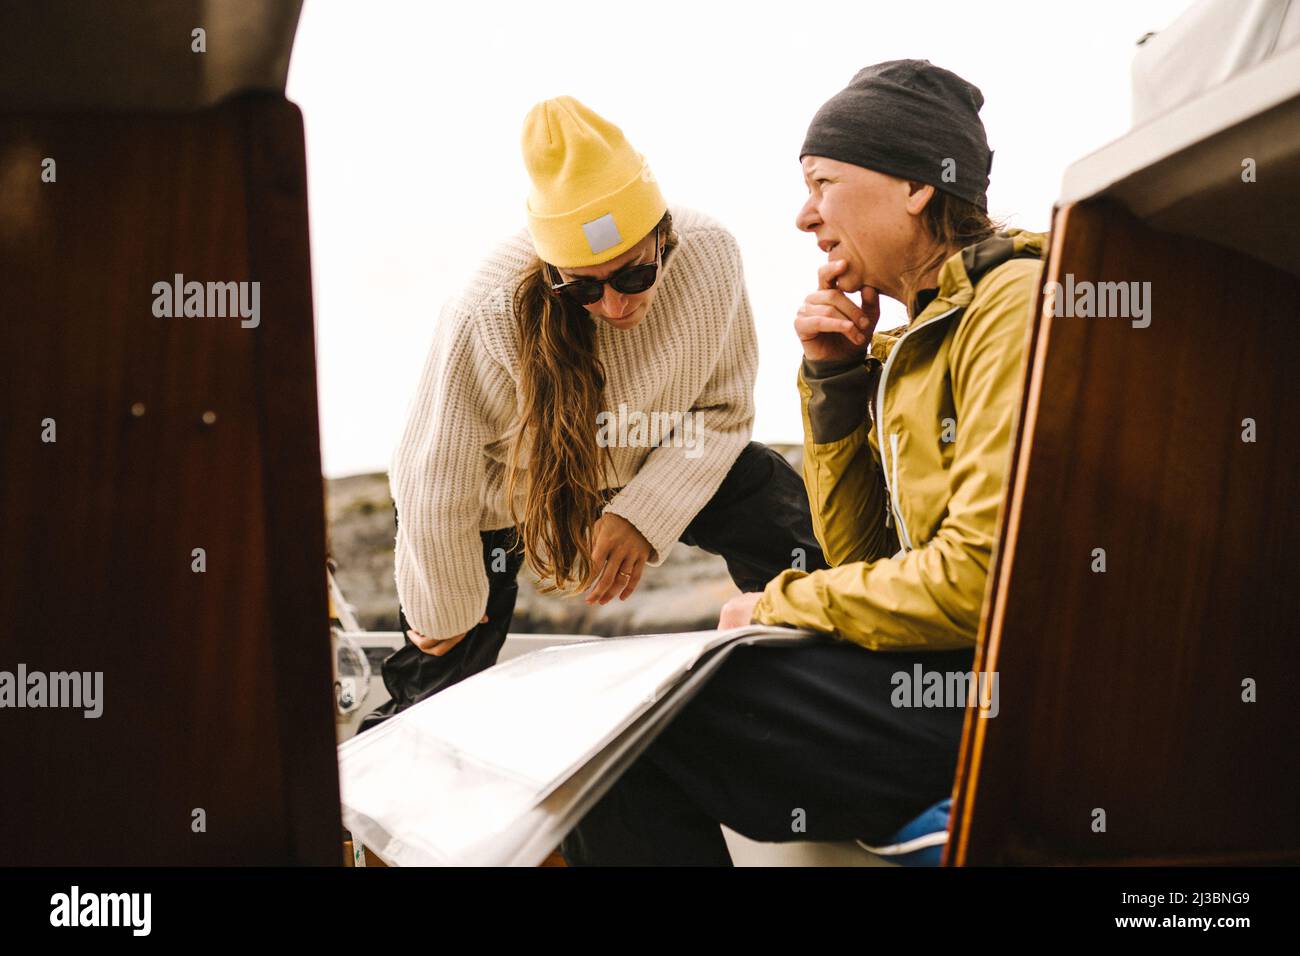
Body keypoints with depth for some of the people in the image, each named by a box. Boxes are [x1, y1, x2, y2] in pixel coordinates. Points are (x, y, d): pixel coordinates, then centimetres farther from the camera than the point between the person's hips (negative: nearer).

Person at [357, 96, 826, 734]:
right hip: (507, 481, -3)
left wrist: (645, 515, -26)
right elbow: (434, 487, -25)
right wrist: (447, 611, -10)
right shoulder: (488, 320, -39)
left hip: (660, 461, 3)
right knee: (441, 680, -2)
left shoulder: (709, 256, -30)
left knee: (798, 536, -10)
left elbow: (723, 410, -13)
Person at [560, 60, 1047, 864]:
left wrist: (780, 608, -6)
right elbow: (866, 555, 17)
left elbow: (982, 576, -20)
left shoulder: (1017, 303, -12)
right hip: (938, 669, 9)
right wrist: (835, 381, 7)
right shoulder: (918, 338, 16)